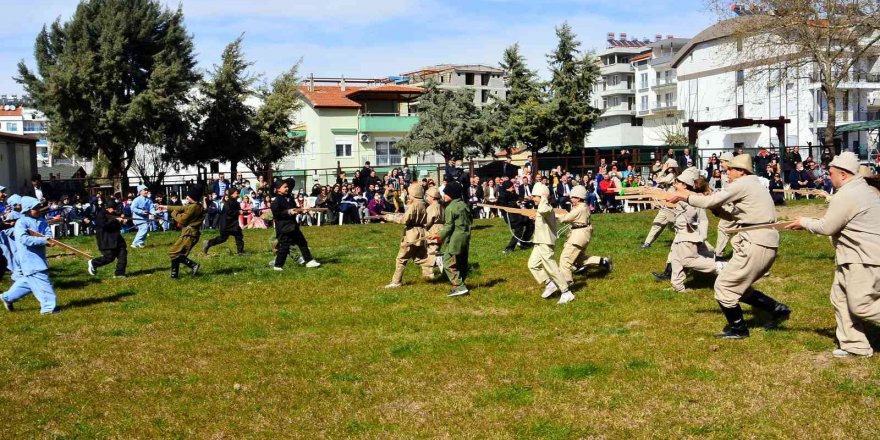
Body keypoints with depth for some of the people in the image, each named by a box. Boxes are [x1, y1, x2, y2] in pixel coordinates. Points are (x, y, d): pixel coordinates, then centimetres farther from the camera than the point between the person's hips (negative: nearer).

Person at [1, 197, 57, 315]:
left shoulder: (42, 222, 9)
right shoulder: (21, 223, -11)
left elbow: (49, 234, -1)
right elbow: (24, 239, -23)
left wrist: (48, 239, -26)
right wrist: (43, 240, -29)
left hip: (39, 257, 8)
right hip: (29, 258, -8)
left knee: (28, 280, 19)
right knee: (41, 281, -11)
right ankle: (48, 307, -7)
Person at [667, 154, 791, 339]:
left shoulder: (742, 184, -9)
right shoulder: (754, 184, 20)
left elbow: (709, 201, -12)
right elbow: (735, 216, 23)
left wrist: (681, 196, -3)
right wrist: (717, 209, 13)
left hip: (755, 245, -10)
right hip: (767, 245, 10)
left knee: (723, 286, 1)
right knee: (739, 287, 20)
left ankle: (738, 329, 11)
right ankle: (777, 309, 18)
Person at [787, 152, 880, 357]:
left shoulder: (846, 196, -20)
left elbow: (826, 227, -16)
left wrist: (804, 222, -1)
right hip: (854, 257, 11)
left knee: (860, 305, -10)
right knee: (840, 297, 13)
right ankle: (854, 344, 19)